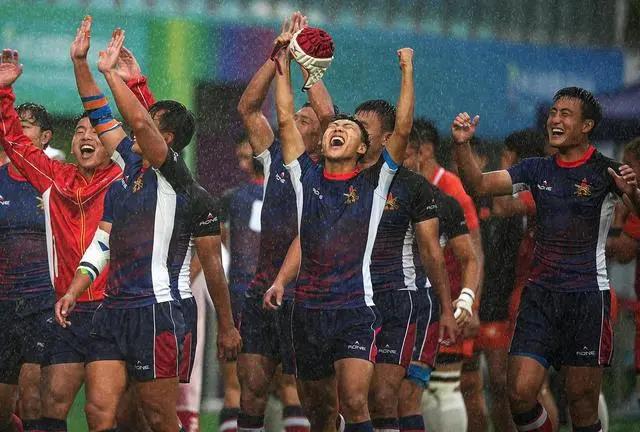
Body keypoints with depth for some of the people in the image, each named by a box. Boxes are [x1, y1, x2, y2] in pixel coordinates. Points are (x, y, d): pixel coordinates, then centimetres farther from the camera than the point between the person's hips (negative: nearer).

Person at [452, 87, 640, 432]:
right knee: (520, 394, -8)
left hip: (587, 298, -4)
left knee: (582, 403, 0)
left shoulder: (605, 171, -4)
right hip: (540, 294, 4)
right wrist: (462, 145, -9)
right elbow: (479, 185, 7)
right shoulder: (537, 169, 11)